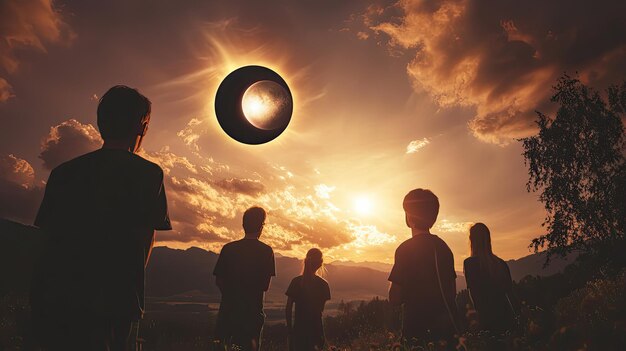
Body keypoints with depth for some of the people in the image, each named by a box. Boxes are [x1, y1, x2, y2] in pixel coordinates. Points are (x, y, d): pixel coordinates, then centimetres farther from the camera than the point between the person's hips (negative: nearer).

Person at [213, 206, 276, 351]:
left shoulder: (228, 248, -1)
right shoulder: (266, 251, -6)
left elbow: (219, 281, 3)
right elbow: (265, 286, -3)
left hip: (228, 309, 2)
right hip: (253, 311, -2)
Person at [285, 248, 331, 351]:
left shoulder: (296, 281, -7)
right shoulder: (323, 284, -5)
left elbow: (288, 309, -5)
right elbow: (321, 309, 3)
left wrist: (289, 327, 6)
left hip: (299, 328, 0)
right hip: (316, 329, 1)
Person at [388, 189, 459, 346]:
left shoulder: (406, 249, -14)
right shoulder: (443, 247, 7)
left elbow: (395, 298, -14)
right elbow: (452, 292, 15)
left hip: (420, 332, -6)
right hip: (448, 326, 7)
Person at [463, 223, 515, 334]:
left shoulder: (469, 263, -12)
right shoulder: (500, 262, 5)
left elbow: (473, 293, -11)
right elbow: (509, 288, 13)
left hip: (488, 317, -5)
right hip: (506, 314, 5)